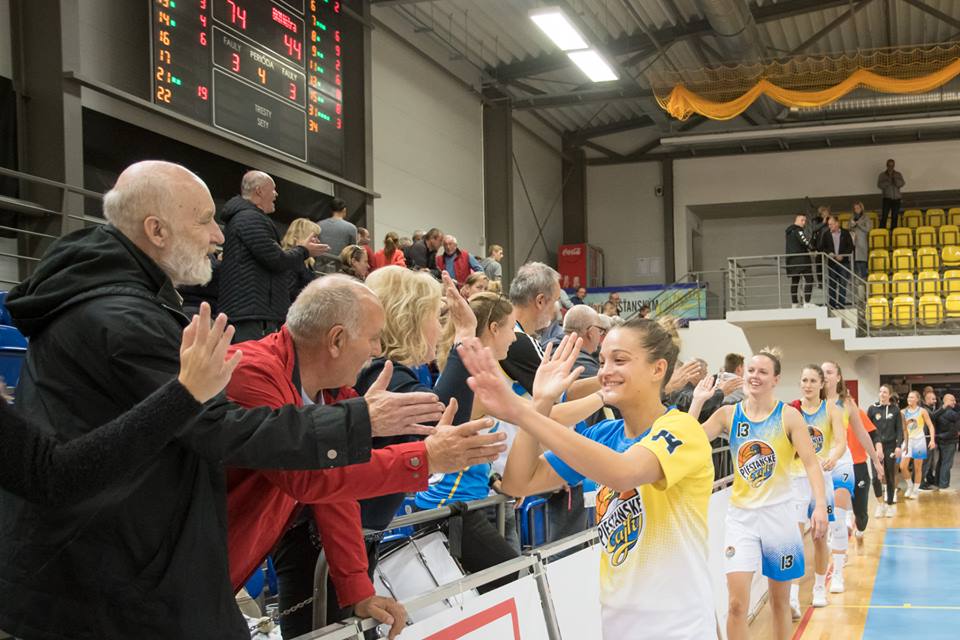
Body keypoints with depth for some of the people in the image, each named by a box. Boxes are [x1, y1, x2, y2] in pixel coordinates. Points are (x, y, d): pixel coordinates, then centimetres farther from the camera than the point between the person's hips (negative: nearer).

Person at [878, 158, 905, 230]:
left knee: (895, 217, 4)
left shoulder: (898, 174, 10)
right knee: (884, 216, -11)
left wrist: (894, 178, -14)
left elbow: (901, 184, -4)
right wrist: (888, 179, -15)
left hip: (896, 198, 2)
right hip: (887, 198, -2)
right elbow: (880, 185, -9)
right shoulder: (882, 175, 5)